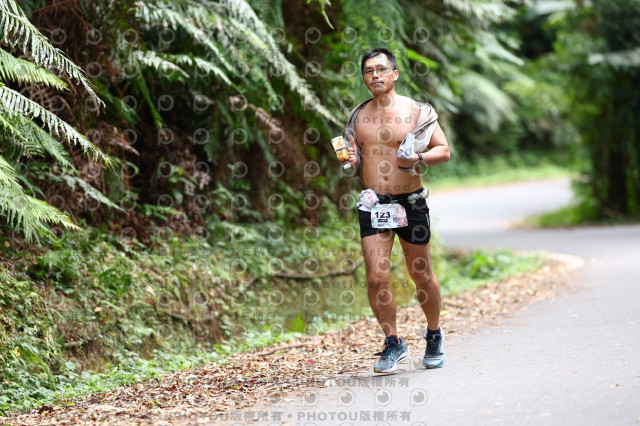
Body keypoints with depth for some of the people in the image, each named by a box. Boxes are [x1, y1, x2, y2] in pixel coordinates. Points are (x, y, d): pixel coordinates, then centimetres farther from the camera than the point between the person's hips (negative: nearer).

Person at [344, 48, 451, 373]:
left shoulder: (415, 111, -2)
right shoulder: (358, 117, 8)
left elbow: (444, 151, 0)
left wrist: (418, 158, -19)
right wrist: (349, 159, -3)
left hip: (410, 202, -2)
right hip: (373, 203, 2)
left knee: (421, 275, 10)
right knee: (376, 278, -8)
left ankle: (434, 336, 33)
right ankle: (393, 344, 8)